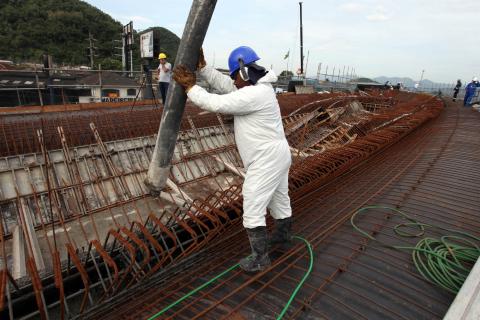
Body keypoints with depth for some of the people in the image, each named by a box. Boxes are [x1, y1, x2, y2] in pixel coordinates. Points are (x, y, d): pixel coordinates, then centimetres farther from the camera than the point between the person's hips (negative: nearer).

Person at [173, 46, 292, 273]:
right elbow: (223, 84, 9)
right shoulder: (257, 87, 8)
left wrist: (190, 87, -14)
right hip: (275, 156, 10)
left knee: (253, 209, -1)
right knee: (279, 199, 27)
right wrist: (202, 67, 1)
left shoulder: (254, 95, -24)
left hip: (267, 160, -10)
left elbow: (216, 104, -25)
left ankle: (260, 258, 13)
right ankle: (283, 234, 50)